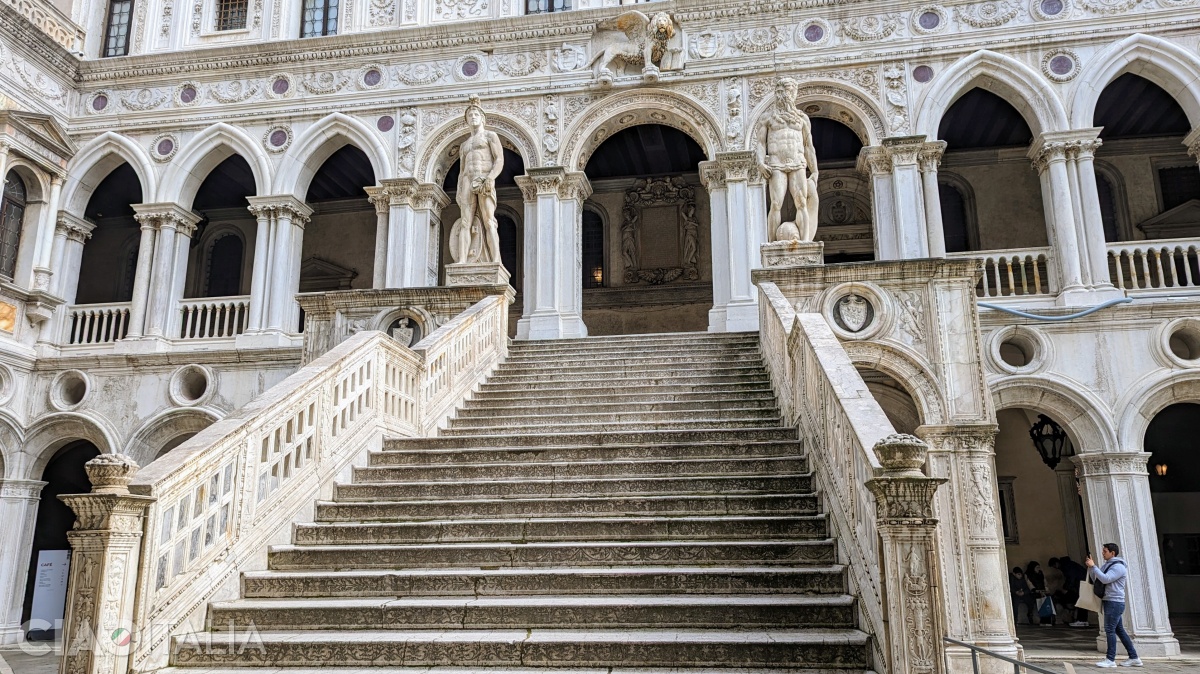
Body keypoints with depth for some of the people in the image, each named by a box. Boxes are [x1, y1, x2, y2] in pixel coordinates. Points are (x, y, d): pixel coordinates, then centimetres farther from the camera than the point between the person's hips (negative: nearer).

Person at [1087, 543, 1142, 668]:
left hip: (1114, 602, -9)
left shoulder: (1119, 566, -13)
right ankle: (1134, 658, 17)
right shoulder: (1106, 565, 15)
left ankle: (1110, 659, -6)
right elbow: (1095, 578, 14)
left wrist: (1093, 566, -20)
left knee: (1110, 630, -8)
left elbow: (1105, 579, -24)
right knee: (1119, 630, 11)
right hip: (1109, 602, 9)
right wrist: (1090, 567, 1)